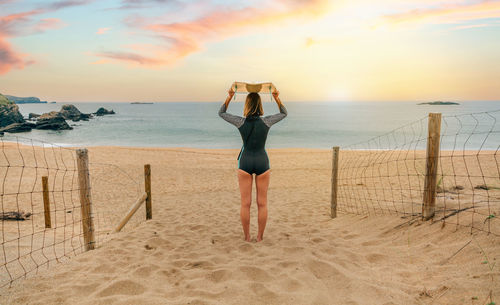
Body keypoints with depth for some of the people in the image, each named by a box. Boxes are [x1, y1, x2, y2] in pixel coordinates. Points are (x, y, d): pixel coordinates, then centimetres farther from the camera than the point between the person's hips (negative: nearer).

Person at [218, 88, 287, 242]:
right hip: (262, 162, 0)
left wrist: (230, 96, 10)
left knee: (245, 203, 7)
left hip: (245, 162, 0)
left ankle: (247, 236, 15)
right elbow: (284, 113, 11)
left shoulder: (241, 122, -9)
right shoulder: (266, 121, -9)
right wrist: (276, 98, 11)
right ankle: (260, 236, 16)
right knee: (262, 203, 9)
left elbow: (221, 113, 8)